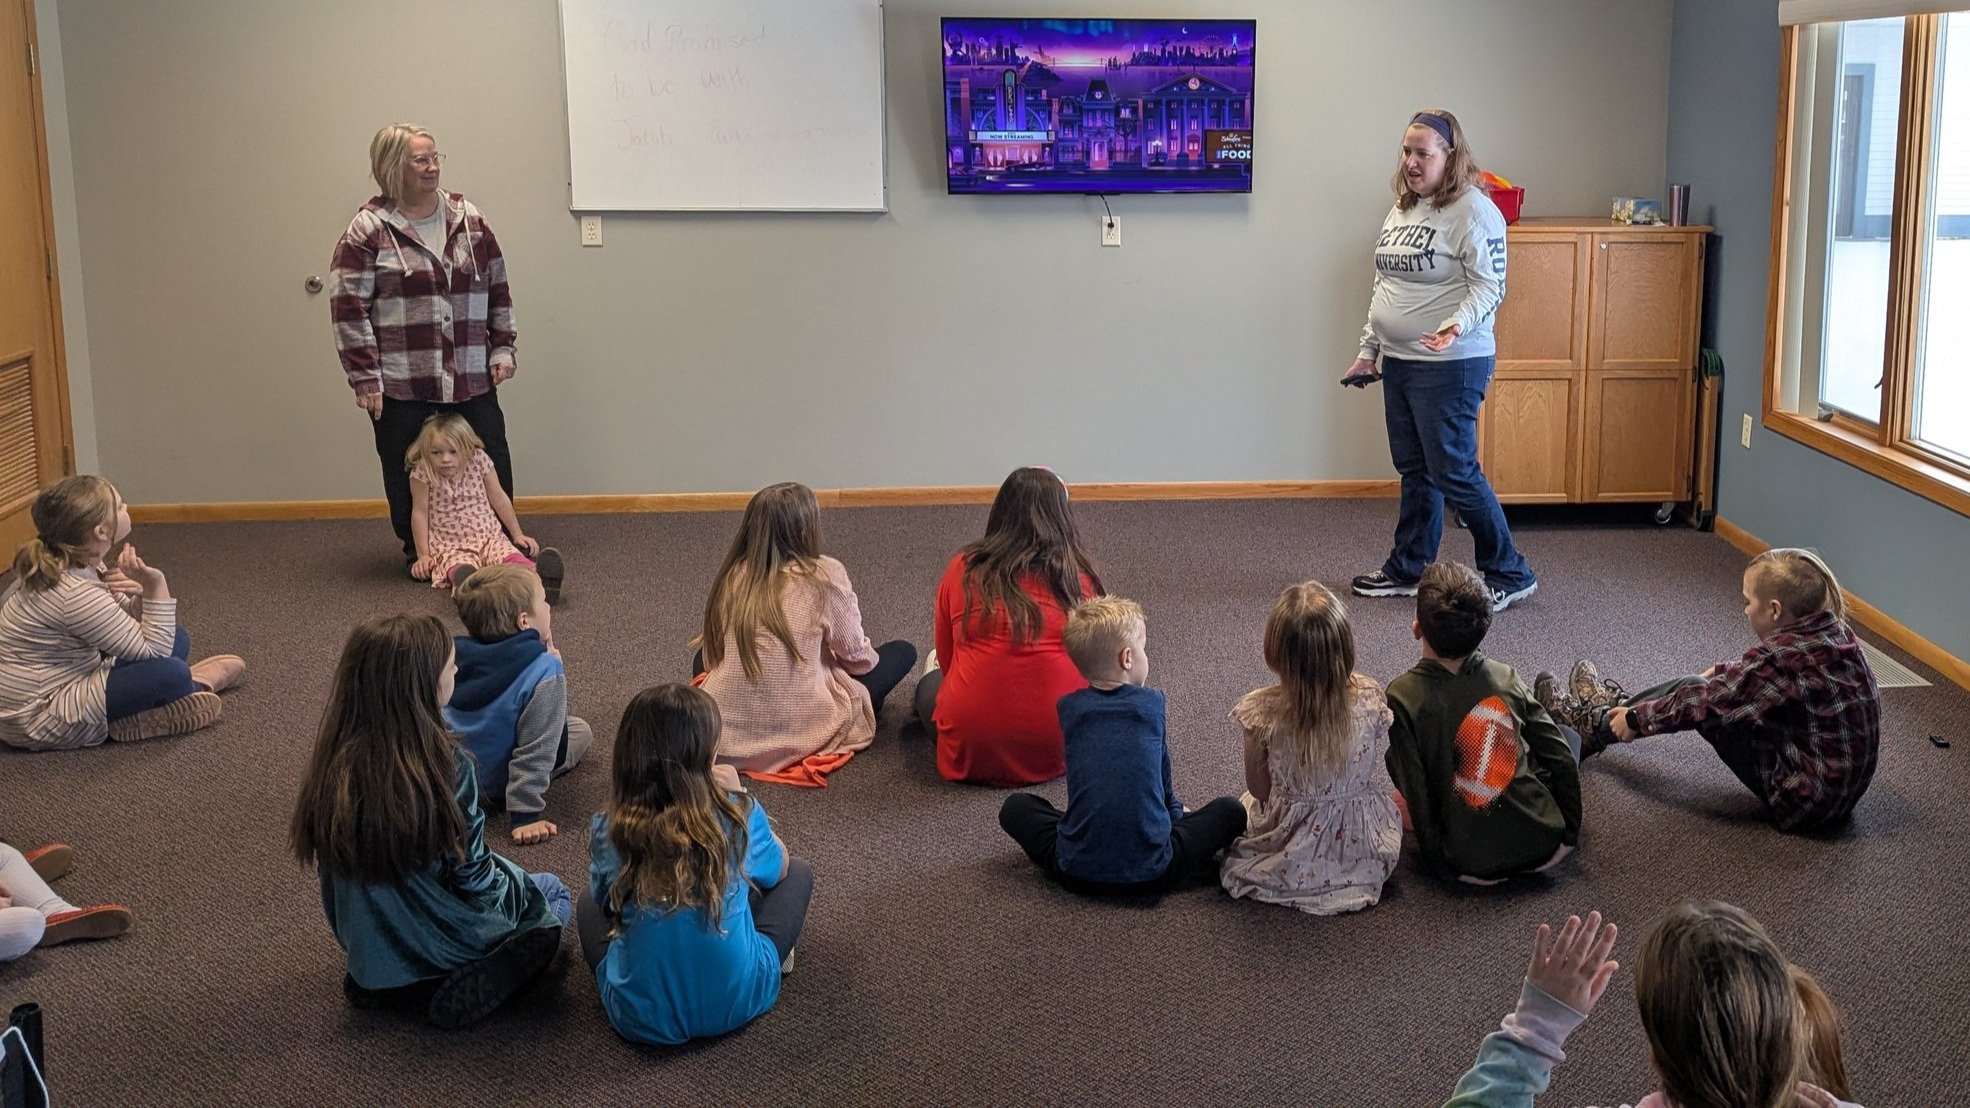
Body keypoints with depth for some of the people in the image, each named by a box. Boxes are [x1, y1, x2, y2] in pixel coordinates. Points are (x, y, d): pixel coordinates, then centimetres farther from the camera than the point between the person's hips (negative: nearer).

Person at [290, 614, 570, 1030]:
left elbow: (330, 870, 0)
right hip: (446, 943, -5)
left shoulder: (334, 762, -12)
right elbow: (471, 877, -18)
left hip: (369, 948, 5)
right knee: (553, 893, 22)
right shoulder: (445, 764, -28)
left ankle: (386, 984, 9)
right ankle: (467, 987, -2)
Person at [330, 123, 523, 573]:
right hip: (402, 384, -3)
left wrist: (502, 348, 7)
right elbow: (348, 307, -8)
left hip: (472, 379, 4)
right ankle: (418, 551, 23)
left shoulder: (469, 219, 7)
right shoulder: (369, 230, -6)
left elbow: (497, 287, 13)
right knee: (408, 474, 6)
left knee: (492, 468, 7)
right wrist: (365, 378, -10)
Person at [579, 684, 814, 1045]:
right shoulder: (739, 814, -13)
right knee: (798, 872, 22)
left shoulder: (608, 831, -11)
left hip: (641, 1018, 1)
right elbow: (778, 868, 10)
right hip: (737, 1001, -1)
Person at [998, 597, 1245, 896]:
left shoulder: (1069, 709, 5)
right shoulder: (1152, 704, 1)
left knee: (1015, 807, 24)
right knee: (1231, 810, 15)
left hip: (1077, 871, 1)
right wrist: (1174, 811, 35)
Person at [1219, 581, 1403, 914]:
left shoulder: (1262, 712, -24)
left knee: (1245, 806, 33)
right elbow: (1375, 769, -4)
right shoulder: (1370, 699, -20)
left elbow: (1259, 789, -9)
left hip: (1289, 859, -1)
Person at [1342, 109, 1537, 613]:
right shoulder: (1401, 210, 13)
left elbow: (1489, 286, -17)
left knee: (1453, 472, -5)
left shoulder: (1473, 211, -12)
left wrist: (1457, 325, -34)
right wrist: (1368, 350, 19)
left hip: (1449, 365, -8)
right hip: (1398, 362, 8)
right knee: (1414, 470, 15)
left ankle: (1509, 576, 7)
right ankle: (1406, 571, 25)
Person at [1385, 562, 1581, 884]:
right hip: (1545, 847, 2)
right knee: (1568, 737, 24)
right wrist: (1569, 833, 11)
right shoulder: (1506, 678, -4)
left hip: (1472, 866, -2)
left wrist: (1437, 859, -2)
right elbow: (1562, 760, 0)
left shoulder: (1403, 697, -13)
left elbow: (1415, 790, -13)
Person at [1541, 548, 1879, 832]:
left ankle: (1592, 725, 21)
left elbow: (1704, 703, -16)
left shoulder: (1785, 657, -26)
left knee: (1698, 698, 1)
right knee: (1707, 688, 15)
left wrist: (1636, 719, -3)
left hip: (1802, 805, -8)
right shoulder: (1835, 632, -2)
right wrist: (1723, 672, 29)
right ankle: (1614, 705, 36)